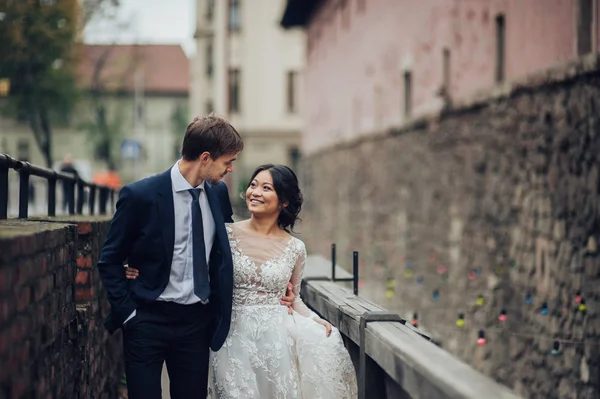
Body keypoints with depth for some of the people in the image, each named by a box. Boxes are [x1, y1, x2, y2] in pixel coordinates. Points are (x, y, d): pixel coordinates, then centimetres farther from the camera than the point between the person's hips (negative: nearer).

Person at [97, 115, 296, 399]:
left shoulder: (218, 193, 3)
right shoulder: (140, 195, -13)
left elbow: (227, 251, 16)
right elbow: (109, 261, -5)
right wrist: (129, 312, -10)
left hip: (197, 321, 5)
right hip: (148, 320, -4)